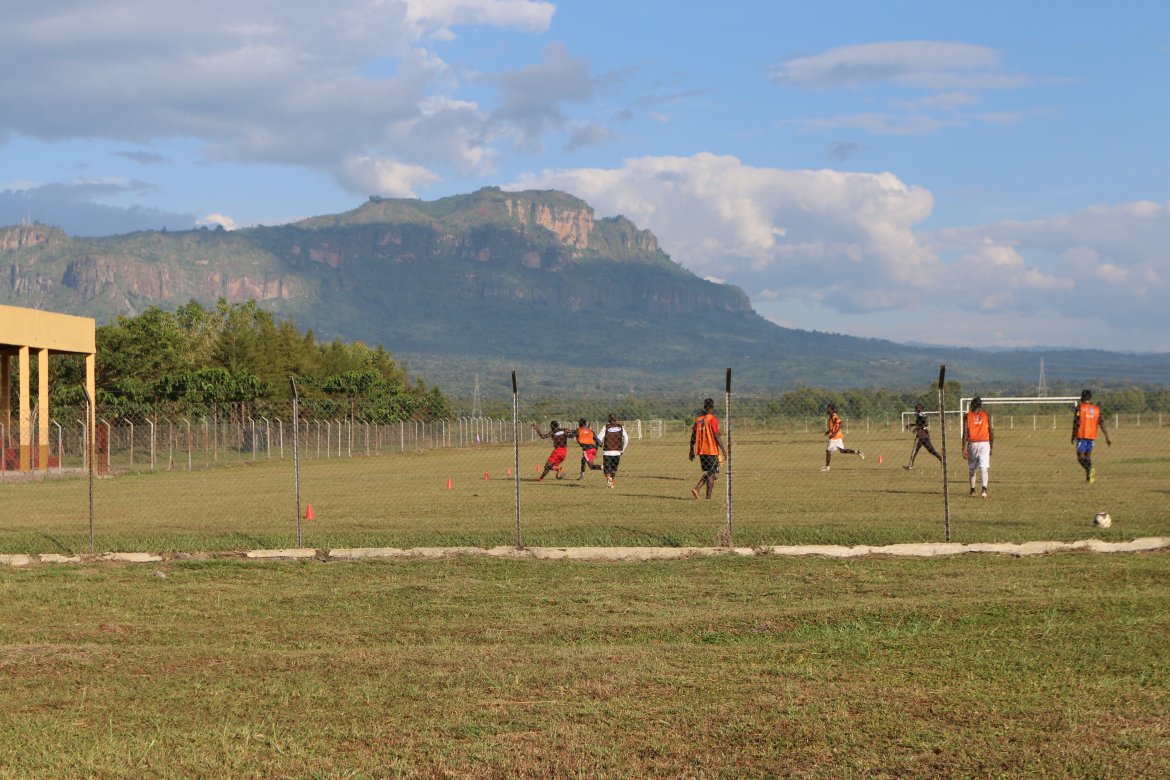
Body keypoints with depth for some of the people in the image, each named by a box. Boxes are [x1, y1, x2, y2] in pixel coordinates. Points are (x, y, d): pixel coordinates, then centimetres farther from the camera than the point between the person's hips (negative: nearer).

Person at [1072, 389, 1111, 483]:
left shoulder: (1080, 407, -4)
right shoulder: (1097, 409, 8)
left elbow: (1076, 423, -7)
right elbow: (1102, 424, 0)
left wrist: (1073, 436, 1)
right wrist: (1107, 437, -2)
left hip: (1081, 436, -5)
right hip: (1092, 436, 5)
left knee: (1081, 457, -4)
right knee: (1088, 456, 16)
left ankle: (1090, 469, -30)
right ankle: (1088, 477, 8)